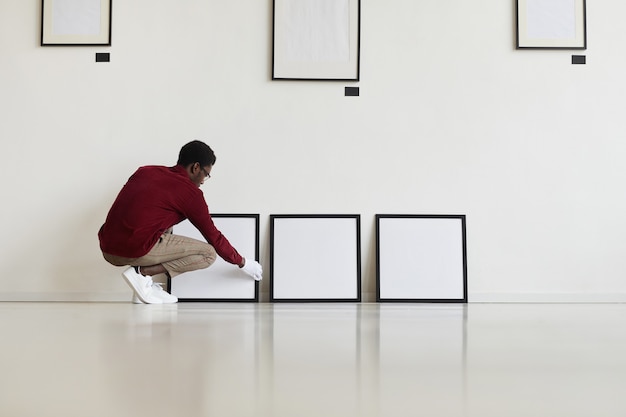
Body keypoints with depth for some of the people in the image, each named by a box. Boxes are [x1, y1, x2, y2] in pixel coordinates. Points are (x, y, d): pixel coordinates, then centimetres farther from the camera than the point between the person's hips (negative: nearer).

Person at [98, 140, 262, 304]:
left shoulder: (144, 171, 18)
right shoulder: (190, 192, 1)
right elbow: (214, 237, 8)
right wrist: (242, 262, 22)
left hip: (108, 250, 8)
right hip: (137, 251, -7)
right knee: (208, 254, 4)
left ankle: (145, 286, 14)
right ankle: (142, 272, -5)